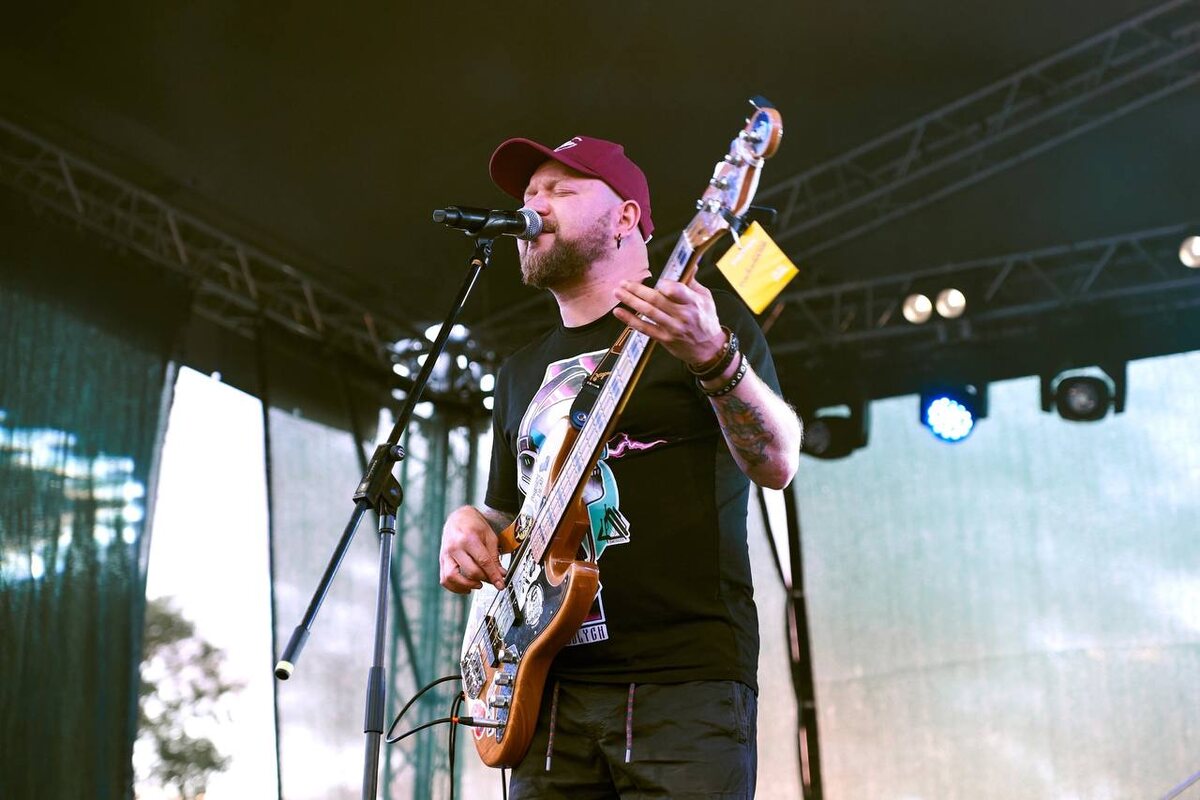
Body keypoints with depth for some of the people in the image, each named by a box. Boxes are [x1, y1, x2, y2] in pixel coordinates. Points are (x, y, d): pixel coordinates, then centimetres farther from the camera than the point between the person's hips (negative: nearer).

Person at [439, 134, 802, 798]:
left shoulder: (707, 315, 3)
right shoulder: (521, 371, 22)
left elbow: (777, 466, -10)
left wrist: (713, 357, -26)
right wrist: (467, 525, 6)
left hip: (685, 681, -5)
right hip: (547, 688, 6)